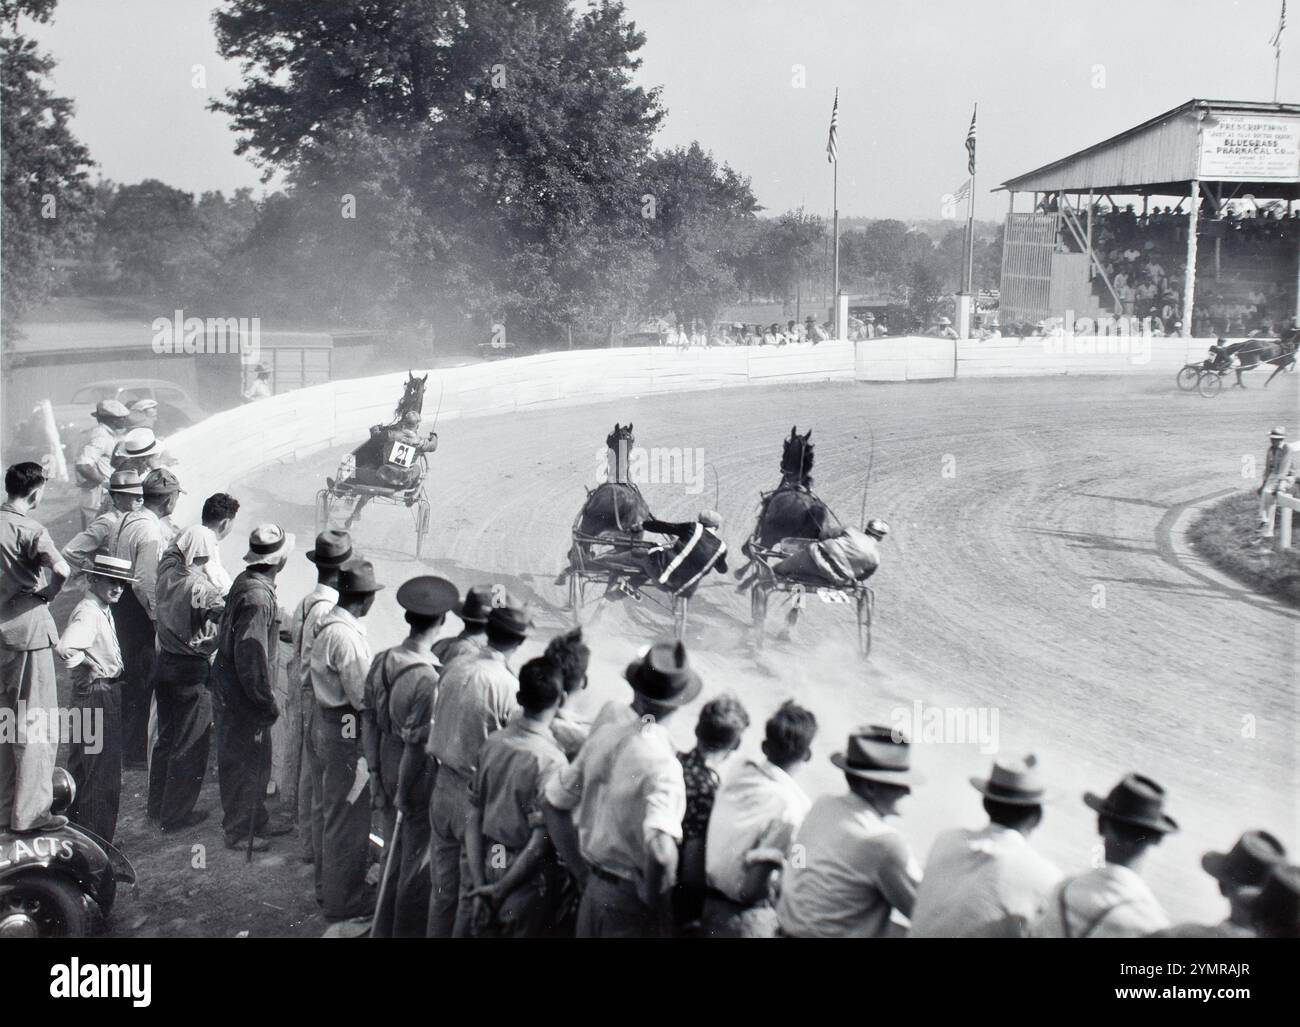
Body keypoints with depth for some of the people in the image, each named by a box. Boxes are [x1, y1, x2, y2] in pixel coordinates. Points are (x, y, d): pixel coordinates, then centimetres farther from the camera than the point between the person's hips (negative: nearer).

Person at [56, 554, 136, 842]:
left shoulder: (104, 611, 11)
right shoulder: (88, 613, -20)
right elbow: (65, 649, -36)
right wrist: (91, 664, -20)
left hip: (109, 694, 10)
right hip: (97, 696, -10)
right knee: (98, 771, -4)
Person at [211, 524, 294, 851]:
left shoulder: (247, 581, 5)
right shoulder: (257, 596, -27)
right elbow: (251, 656, -29)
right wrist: (266, 702, -21)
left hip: (232, 688, 10)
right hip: (240, 696, -10)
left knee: (257, 760, 21)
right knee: (243, 763, 4)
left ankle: (257, 821, 35)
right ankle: (239, 832, 18)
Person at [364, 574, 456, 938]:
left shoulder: (382, 661, -3)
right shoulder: (428, 678, -26)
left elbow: (369, 720, 4)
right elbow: (417, 743, -23)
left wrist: (375, 772, 12)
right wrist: (404, 792, -13)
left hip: (388, 768, 7)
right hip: (419, 776, -7)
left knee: (393, 852, 23)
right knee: (417, 862, 10)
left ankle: (384, 929, 36)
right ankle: (408, 930, 23)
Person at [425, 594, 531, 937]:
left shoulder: (456, 666, -5)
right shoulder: (508, 687, -21)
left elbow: (440, 726, 4)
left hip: (444, 787, 6)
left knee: (443, 886, 20)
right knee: (474, 893, 11)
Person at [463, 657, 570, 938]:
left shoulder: (492, 742, -2)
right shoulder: (551, 761, -19)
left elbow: (473, 818, 0)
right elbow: (540, 842, -20)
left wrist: (479, 885, 1)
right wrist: (500, 891, -10)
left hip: (487, 864, 5)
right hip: (524, 879, -5)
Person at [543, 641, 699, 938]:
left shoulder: (604, 734, -3)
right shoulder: (661, 763, -23)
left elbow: (553, 805, 8)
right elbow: (661, 852, -36)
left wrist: (583, 873, 11)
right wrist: (653, 896, -17)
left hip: (594, 890, 6)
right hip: (631, 902, -6)